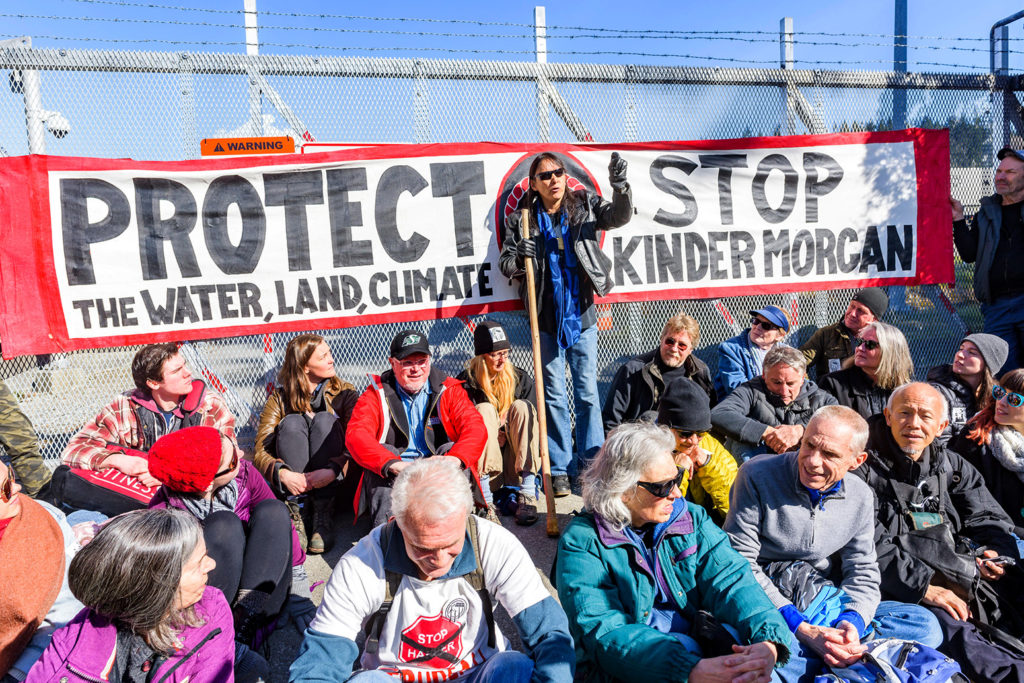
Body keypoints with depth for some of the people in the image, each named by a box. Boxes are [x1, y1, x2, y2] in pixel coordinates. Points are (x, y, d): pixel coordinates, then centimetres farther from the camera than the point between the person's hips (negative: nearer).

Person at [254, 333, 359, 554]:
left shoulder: (344, 393, 4)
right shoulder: (279, 398, 4)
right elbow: (260, 452, -6)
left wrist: (333, 470, -28)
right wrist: (282, 473, -27)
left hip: (334, 480, 0)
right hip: (291, 481, 0)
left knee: (325, 420, -24)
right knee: (292, 422, -22)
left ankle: (324, 514, -27)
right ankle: (294, 510, -27)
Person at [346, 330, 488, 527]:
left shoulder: (448, 389, 6)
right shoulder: (377, 394, 5)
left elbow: (475, 427, -7)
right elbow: (356, 435, -11)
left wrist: (454, 460, -29)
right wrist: (394, 465, -30)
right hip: (394, 475, 0)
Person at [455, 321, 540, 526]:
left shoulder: (520, 378, 4)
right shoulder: (465, 384, -3)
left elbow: (533, 420, 2)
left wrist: (505, 435, -13)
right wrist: (492, 436, -16)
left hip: (517, 467, 2)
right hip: (482, 465, -2)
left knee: (521, 406, -20)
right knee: (484, 410, -23)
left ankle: (527, 494, -31)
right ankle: (484, 498, -34)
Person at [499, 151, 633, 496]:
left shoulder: (584, 206, 1)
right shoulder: (522, 219, -2)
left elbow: (618, 216, -14)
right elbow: (504, 264, 0)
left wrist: (620, 188, -34)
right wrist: (518, 258, -23)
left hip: (581, 315, 1)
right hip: (547, 319, -1)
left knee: (588, 392, 7)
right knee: (554, 396, 6)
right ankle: (560, 469, 17)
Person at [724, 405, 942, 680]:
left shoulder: (860, 496, 5)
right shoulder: (757, 475, -12)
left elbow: (863, 572, 7)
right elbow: (740, 562, -14)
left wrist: (851, 622, -16)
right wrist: (801, 629, -21)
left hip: (826, 605, 6)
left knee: (925, 624, -13)